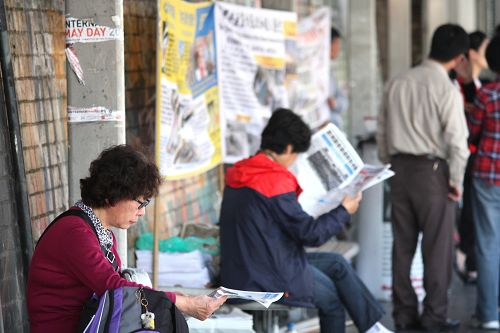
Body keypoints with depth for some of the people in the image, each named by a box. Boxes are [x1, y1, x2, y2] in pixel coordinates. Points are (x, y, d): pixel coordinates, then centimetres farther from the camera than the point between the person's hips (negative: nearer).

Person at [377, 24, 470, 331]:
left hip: (400, 169, 6)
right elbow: (457, 140, -16)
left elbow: (382, 132, 10)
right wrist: (456, 181, -6)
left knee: (402, 245, 11)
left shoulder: (397, 83, 5)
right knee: (438, 247, 4)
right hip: (433, 170, -5)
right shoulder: (447, 89, -13)